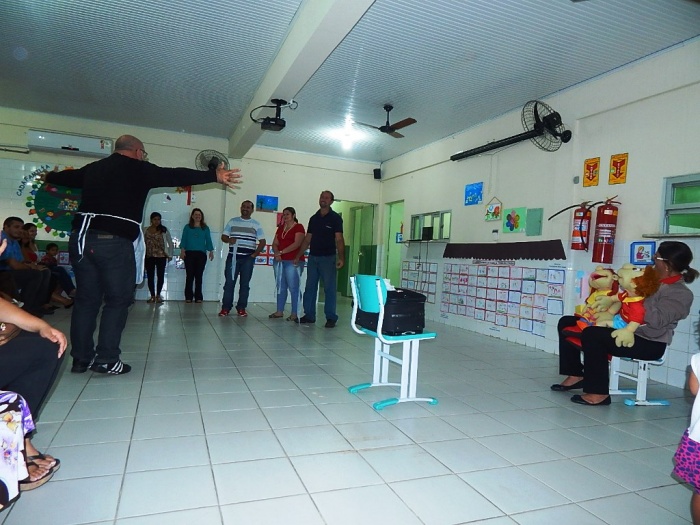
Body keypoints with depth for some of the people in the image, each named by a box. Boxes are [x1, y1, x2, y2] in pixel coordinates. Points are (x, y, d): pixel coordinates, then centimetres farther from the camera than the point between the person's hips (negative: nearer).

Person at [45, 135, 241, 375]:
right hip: (115, 241, -6)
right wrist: (215, 176, -5)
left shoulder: (92, 168, 19)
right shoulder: (139, 169, 1)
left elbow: (67, 177, 37)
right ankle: (106, 359, 2)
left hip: (81, 237, 7)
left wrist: (49, 177, 60)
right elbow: (175, 176, -5)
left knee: (86, 298, 12)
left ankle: (81, 358, 17)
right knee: (118, 299, 2)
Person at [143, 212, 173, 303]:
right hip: (149, 257, 1)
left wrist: (170, 255, 1)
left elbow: (170, 243, 6)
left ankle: (158, 295, 11)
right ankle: (152, 296, 11)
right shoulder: (146, 230, 6)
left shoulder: (164, 230, 2)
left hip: (161, 256, -1)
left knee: (160, 275, 0)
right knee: (150, 276, 3)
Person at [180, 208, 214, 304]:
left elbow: (208, 241, 8)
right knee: (190, 275, -2)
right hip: (189, 253, 0)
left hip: (201, 254, 1)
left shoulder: (205, 228, 11)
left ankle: (198, 297, 3)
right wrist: (182, 250, -8)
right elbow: (183, 240, 5)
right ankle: (188, 297, 2)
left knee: (199, 276, 0)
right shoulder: (187, 227, 10)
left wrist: (211, 251, -2)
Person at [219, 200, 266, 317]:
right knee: (229, 283, -1)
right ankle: (225, 308, 4)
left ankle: (241, 308, 10)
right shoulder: (232, 221, 10)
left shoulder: (256, 224, 7)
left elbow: (262, 241, 4)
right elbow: (223, 236, 10)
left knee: (245, 284, 3)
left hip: (248, 259, 0)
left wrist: (255, 254, -5)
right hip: (232, 257, 1)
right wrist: (229, 240, -13)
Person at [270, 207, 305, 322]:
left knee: (293, 288, -7)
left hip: (293, 261, -7)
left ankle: (294, 314, -5)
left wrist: (281, 252, -16)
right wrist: (276, 253, -7)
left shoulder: (298, 227, -3)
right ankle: (279, 311, 18)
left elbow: (297, 244, -14)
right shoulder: (280, 228, 18)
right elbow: (275, 243, 14)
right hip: (279, 261, 7)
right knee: (281, 287, 11)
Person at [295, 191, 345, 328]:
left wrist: (341, 258, -21)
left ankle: (331, 318, 4)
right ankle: (309, 315, 17)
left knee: (329, 288, -2)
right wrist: (298, 256, 10)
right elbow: (307, 239, 14)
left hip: (328, 258, -5)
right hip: (313, 257, 5)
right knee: (310, 287, 8)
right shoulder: (314, 218, 12)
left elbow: (339, 239, -10)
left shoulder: (335, 218, -2)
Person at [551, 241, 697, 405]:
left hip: (649, 343, -9)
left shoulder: (681, 294, -11)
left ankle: (599, 393, -22)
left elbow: (657, 319, -27)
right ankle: (576, 375, 7)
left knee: (591, 334, -34)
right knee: (566, 322, 2)